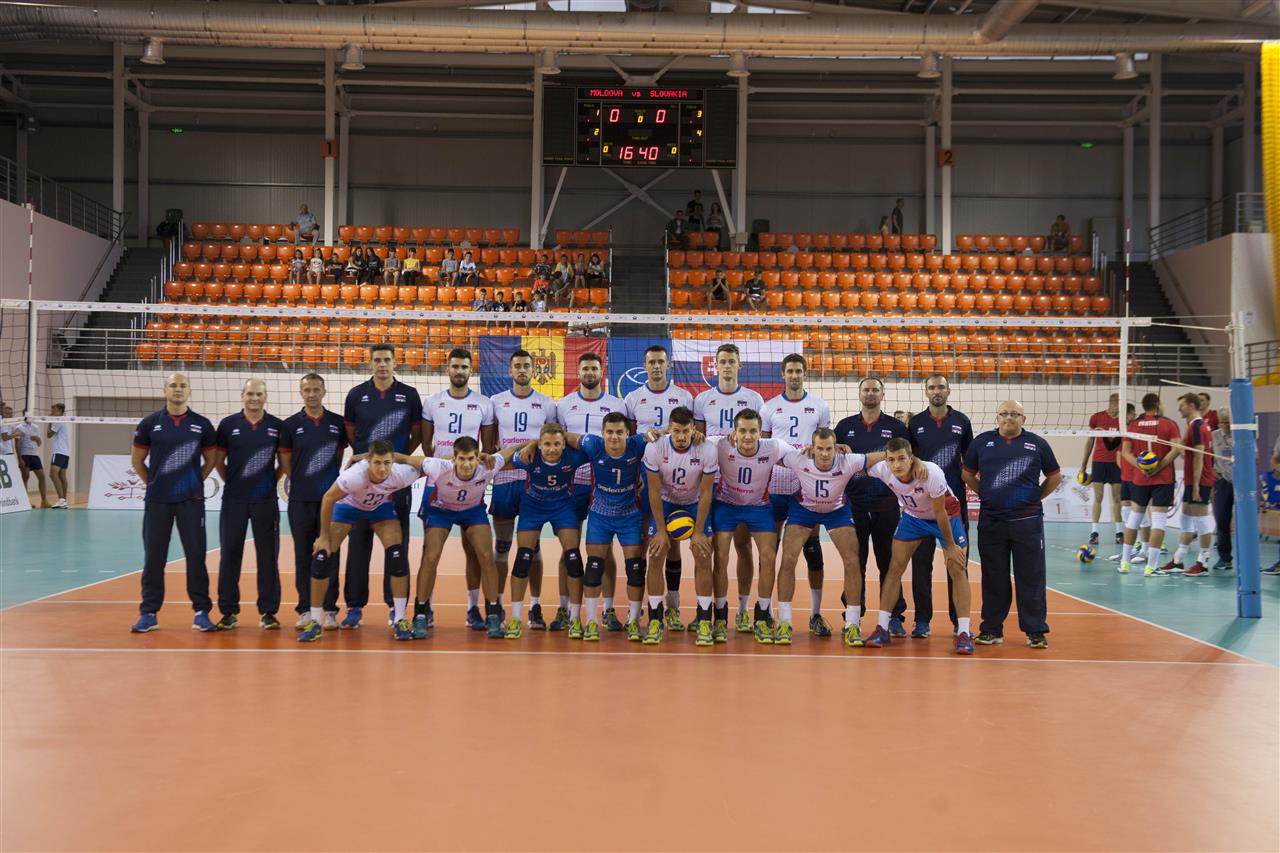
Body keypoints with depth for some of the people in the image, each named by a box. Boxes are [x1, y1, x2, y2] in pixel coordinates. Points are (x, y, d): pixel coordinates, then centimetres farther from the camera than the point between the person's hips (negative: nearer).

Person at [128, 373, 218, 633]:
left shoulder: (202, 424, 3)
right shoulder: (149, 423, 3)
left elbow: (210, 460, 13)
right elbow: (137, 460, 11)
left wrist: (195, 482, 6)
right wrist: (155, 483, 7)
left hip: (191, 501, 0)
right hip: (157, 501, 0)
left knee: (196, 556, 1)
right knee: (153, 558, 5)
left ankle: (201, 612, 9)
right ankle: (149, 613, 13)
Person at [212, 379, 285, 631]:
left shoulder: (278, 426, 2)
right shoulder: (228, 424, 2)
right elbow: (219, 460, 10)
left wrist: (272, 480, 3)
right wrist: (231, 482, 7)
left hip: (266, 500, 0)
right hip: (233, 499, 0)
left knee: (268, 556, 2)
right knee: (230, 555, 4)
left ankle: (268, 612, 10)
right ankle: (228, 611, 12)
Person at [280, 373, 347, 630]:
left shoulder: (337, 422, 5)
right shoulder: (290, 424, 2)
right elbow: (285, 462, 6)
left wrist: (329, 482, 8)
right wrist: (302, 484, 1)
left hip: (331, 498, 0)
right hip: (300, 500, 0)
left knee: (330, 555, 1)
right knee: (303, 555, 5)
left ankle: (329, 609, 8)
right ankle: (305, 609, 12)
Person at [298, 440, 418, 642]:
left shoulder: (402, 474, -34)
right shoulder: (354, 475, -40)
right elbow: (328, 499, -24)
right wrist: (324, 536, -16)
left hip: (381, 506, 1)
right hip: (348, 505, -1)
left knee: (398, 555, -17)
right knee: (323, 555, -13)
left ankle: (399, 620, -3)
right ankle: (314, 621, 2)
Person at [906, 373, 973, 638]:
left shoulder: (962, 421, 5)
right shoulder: (915, 423, 5)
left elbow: (969, 460, 12)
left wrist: (969, 486, 5)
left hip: (955, 500, 0)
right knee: (921, 561, 0)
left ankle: (959, 620, 13)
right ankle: (922, 620, 8)